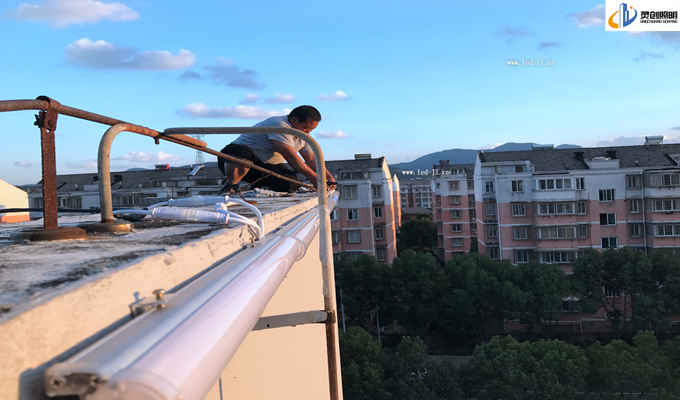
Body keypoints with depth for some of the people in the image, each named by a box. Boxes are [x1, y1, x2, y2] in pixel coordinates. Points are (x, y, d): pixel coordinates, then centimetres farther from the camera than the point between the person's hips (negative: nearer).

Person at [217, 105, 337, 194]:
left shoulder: (303, 135, 7)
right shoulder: (279, 125, -24)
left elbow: (311, 159, 11)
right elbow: (290, 156, -31)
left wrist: (329, 177, -4)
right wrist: (313, 178, -31)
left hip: (266, 167, 8)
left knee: (291, 183, -18)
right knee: (243, 153, -45)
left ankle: (258, 187, 8)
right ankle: (230, 186, -18)